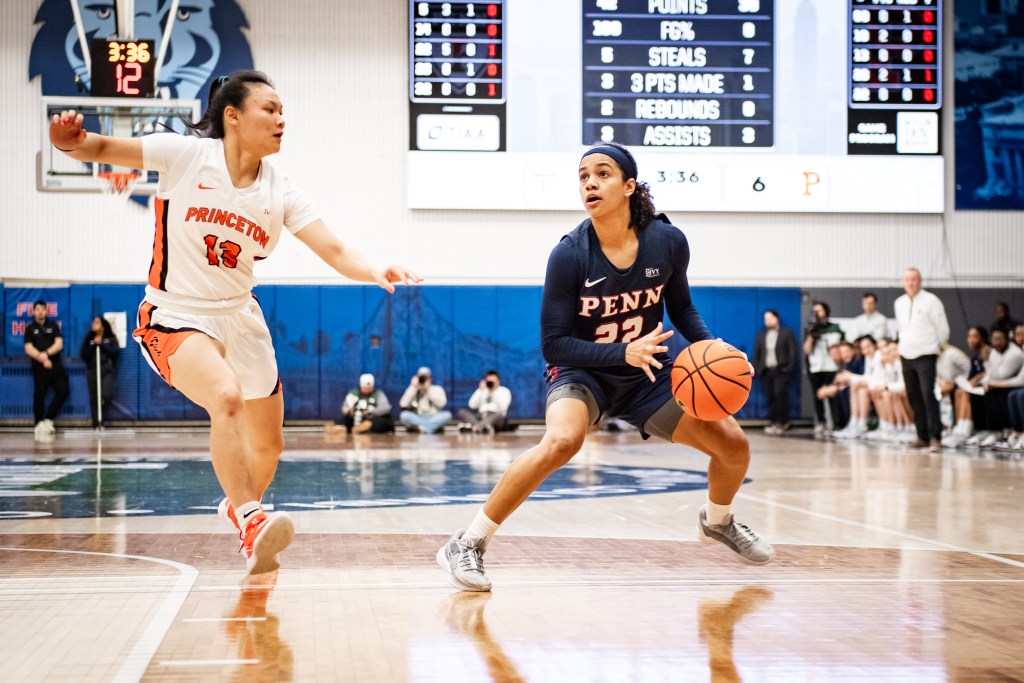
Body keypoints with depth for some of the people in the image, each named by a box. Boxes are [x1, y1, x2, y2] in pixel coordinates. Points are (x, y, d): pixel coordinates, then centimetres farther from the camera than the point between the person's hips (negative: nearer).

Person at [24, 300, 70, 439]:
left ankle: (48, 419, 8)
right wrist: (42, 359, -15)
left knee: (63, 391, -6)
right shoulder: (30, 328, 7)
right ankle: (39, 424, 2)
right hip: (39, 367, -2)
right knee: (39, 395, -5)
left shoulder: (53, 326, 12)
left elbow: (59, 344, 1)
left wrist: (46, 353, -16)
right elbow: (28, 349, -2)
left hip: (55, 365, 2)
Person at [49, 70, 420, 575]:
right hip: (176, 317, -5)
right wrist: (72, 140, -32)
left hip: (240, 317, 5)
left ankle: (239, 506, 43)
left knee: (267, 446, 12)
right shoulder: (186, 154, -12)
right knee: (227, 395, -34)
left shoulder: (280, 193, -3)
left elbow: (336, 252, -10)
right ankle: (250, 520, -29)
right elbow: (102, 149, -9)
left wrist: (376, 273, -30)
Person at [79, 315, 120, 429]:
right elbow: (83, 355, 1)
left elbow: (115, 352, -9)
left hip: (108, 371, -2)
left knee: (106, 394, -22)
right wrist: (93, 345, -9)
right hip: (92, 371, 2)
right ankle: (96, 425, 8)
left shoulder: (111, 338, 5)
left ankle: (101, 419, 5)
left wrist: (101, 344, -11)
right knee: (93, 399, 2)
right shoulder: (88, 339, 10)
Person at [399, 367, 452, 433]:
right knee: (404, 415, -30)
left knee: (447, 414, -30)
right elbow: (403, 404, -9)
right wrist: (413, 387, -7)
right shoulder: (413, 390, 9)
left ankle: (419, 428, -35)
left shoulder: (437, 389, 8)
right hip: (417, 420, 0)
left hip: (434, 419, 0)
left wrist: (429, 389, -11)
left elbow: (441, 403, -12)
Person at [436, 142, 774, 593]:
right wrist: (623, 353, -31)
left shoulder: (668, 242, -12)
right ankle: (467, 545, -23)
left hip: (647, 374, 4)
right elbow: (552, 344, -18)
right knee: (562, 441, -35)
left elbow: (681, 307, 7)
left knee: (734, 444, 0)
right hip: (581, 373, -4)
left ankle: (717, 522, 36)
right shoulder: (569, 255, -21)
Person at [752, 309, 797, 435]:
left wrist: (789, 368, -11)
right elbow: (756, 353, 14)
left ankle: (782, 422, -7)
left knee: (780, 394, -15)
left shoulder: (787, 333, 4)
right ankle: (772, 422, 5)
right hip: (766, 371, 4)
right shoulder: (761, 335, 17)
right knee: (770, 397, 0)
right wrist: (756, 369, 3)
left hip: (781, 370, -4)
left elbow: (792, 352, -1)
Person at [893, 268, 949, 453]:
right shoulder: (899, 303, 11)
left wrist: (936, 347, 9)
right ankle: (922, 436, 13)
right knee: (914, 399, 7)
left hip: (925, 356, -6)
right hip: (906, 356, 6)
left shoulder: (931, 301, -6)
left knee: (928, 396, -15)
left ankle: (935, 437, -14)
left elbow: (943, 328, -1)